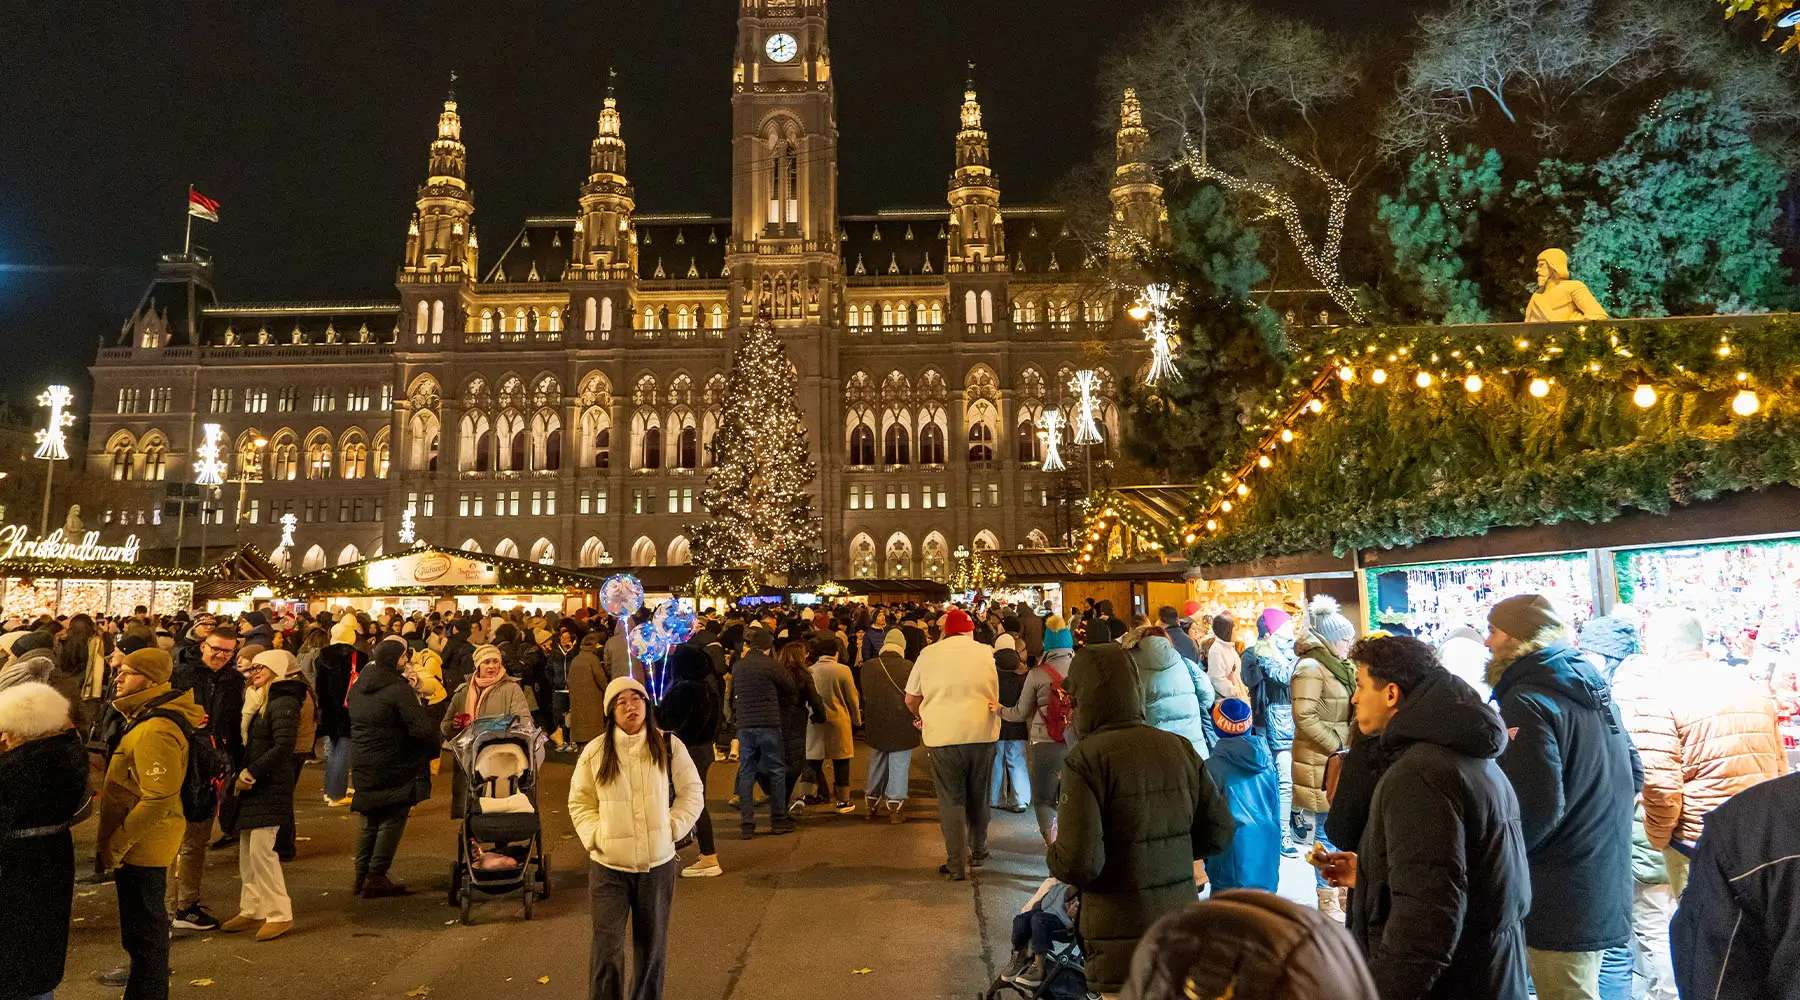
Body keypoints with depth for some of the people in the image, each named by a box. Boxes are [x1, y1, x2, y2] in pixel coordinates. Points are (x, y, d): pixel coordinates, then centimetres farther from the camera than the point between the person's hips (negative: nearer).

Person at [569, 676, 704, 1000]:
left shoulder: (669, 747, -4)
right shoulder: (594, 752, -5)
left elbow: (692, 792, 5)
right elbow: (580, 802, 6)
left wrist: (672, 827, -5)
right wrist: (595, 835, -7)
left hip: (658, 863, 1)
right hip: (608, 865, -1)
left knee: (652, 945, 14)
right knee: (607, 947, -2)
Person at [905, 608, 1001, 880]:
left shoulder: (929, 653, 1)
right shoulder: (986, 653, 4)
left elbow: (911, 699, 9)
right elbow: (995, 698, 10)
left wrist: (925, 717, 28)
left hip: (943, 735, -2)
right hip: (982, 733, 2)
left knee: (951, 800, 6)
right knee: (979, 797, 18)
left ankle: (957, 864, 6)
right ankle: (978, 852, 30)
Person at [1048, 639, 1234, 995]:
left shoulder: (1086, 758, -17)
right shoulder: (1180, 748, -1)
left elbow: (1079, 863, -22)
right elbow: (1218, 832, 5)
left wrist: (1054, 851, -1)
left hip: (1121, 938, -5)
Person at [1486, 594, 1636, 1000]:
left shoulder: (1527, 702, -20)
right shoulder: (1592, 685, 9)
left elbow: (1537, 807, -25)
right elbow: (1630, 776, 19)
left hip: (1560, 902, -9)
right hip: (1606, 887, 9)